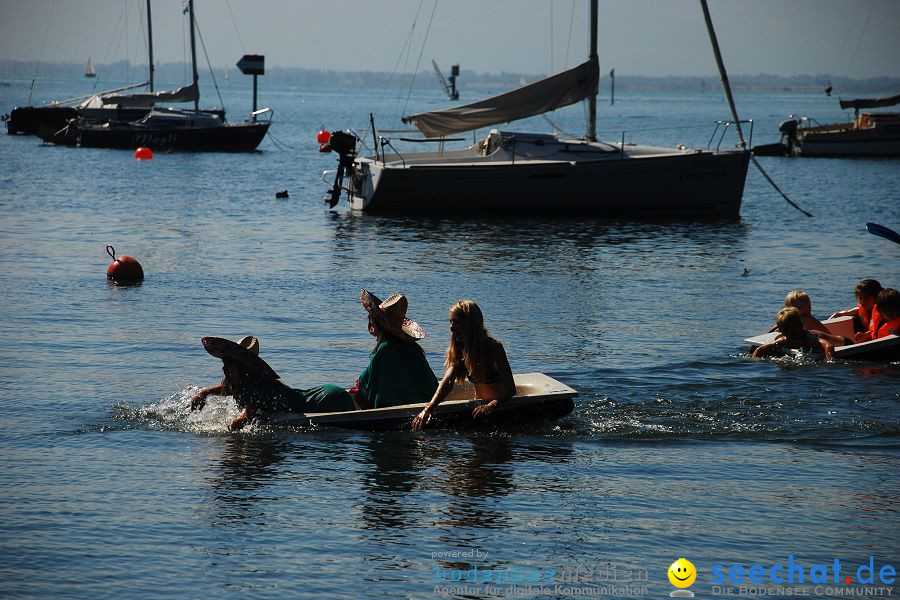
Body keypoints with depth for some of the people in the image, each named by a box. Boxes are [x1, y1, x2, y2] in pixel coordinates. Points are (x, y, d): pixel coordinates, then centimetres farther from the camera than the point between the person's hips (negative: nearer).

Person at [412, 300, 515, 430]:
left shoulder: (494, 347, -18)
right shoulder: (460, 350, 1)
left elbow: (510, 388, -25)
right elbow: (448, 381, -15)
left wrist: (492, 405, -45)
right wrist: (429, 408, -34)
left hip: (501, 406, -5)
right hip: (480, 405, 5)